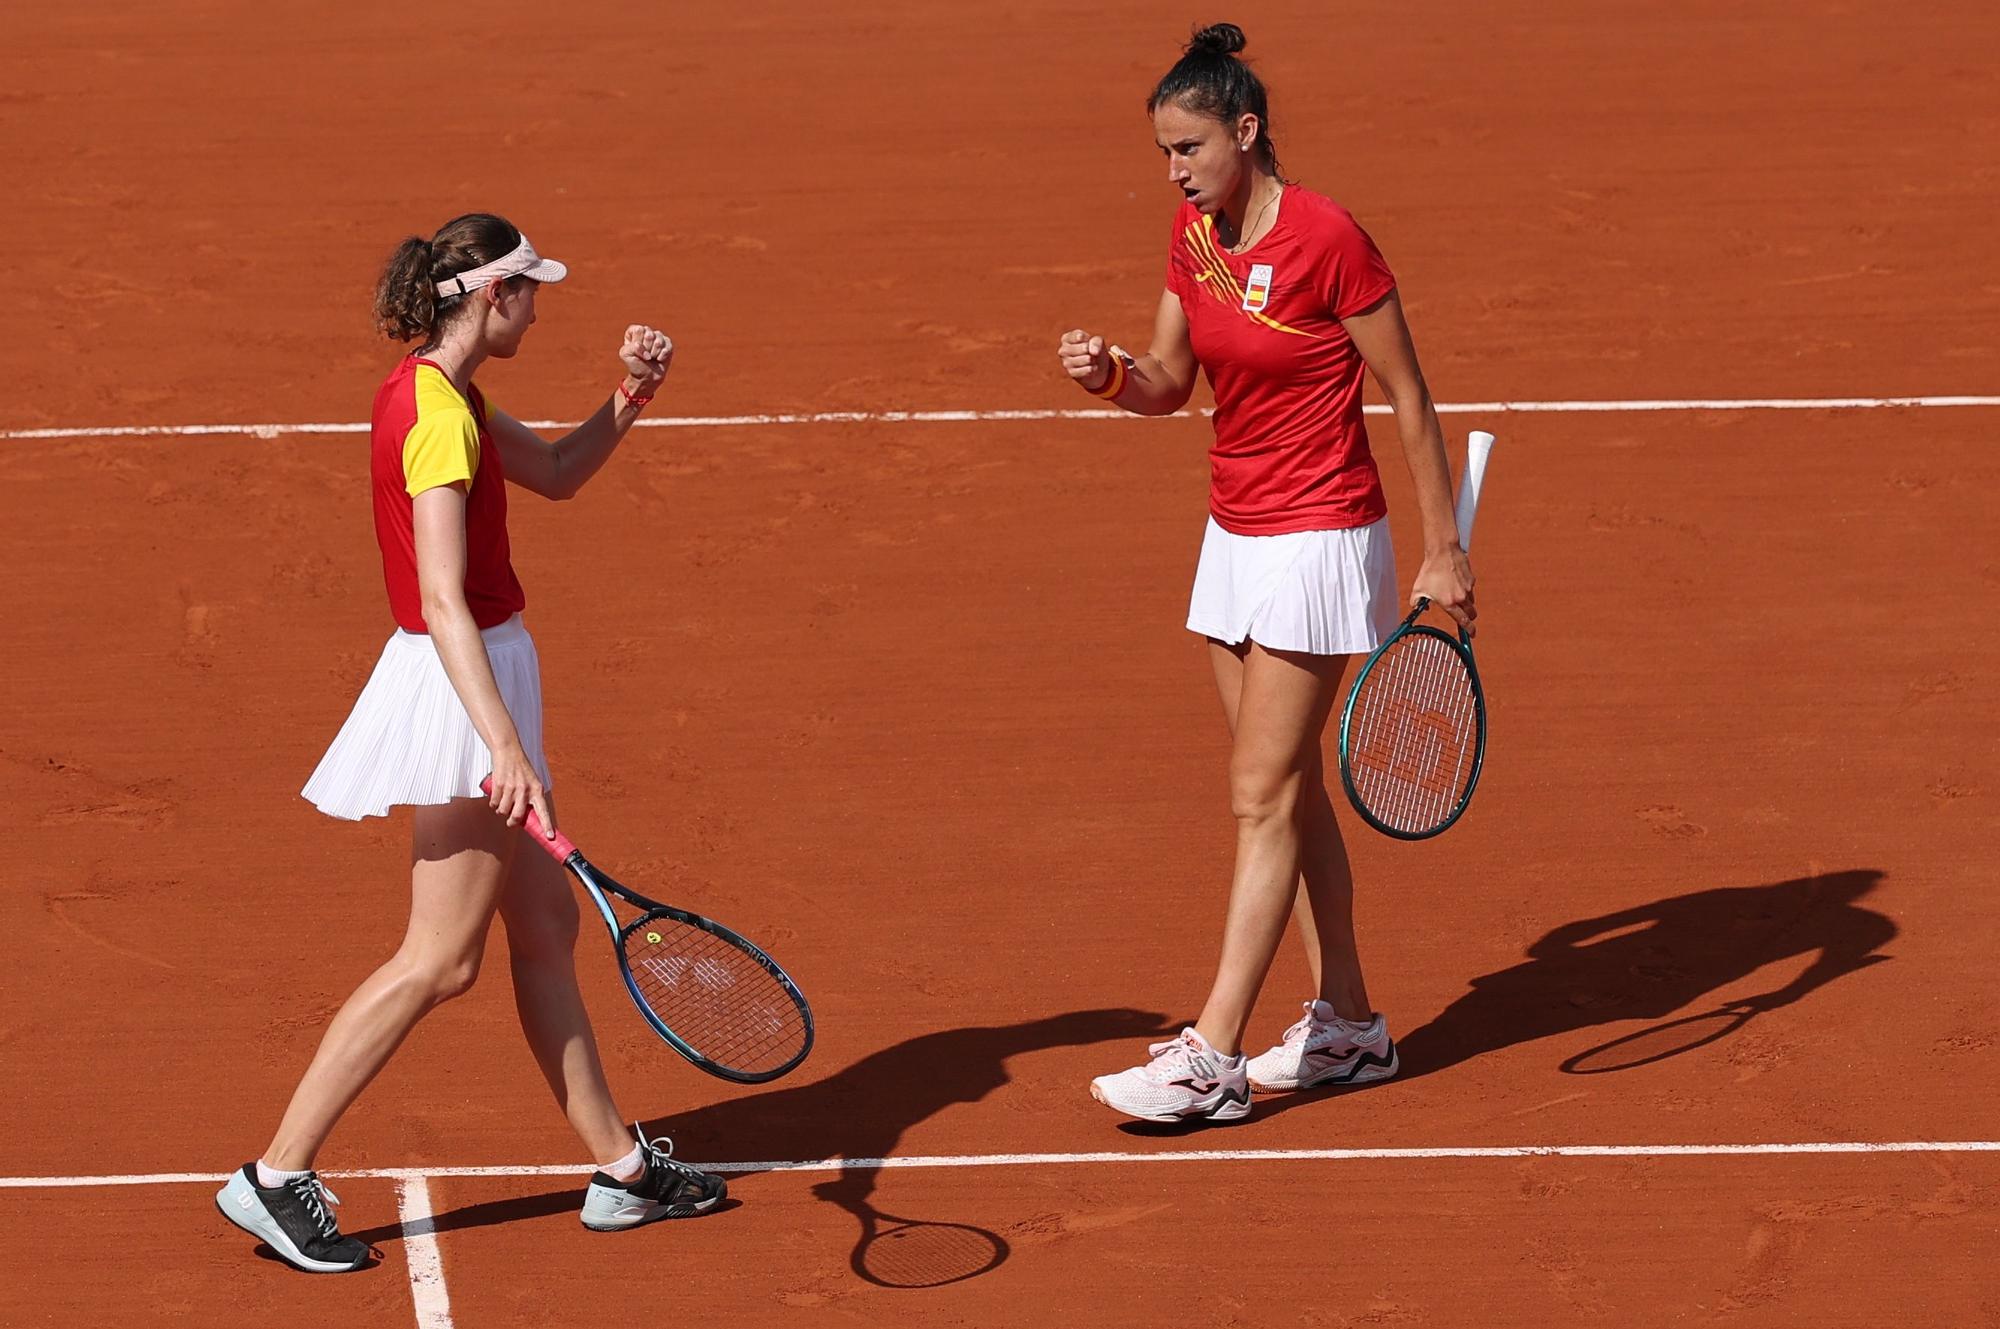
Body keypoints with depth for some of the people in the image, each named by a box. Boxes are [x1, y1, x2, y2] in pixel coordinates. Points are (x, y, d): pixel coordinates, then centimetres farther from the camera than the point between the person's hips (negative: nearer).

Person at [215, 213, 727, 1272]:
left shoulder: (438, 394, 9)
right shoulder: (440, 419, -21)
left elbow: (556, 474, 23)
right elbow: (444, 602, -27)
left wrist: (628, 402, 6)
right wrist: (501, 746, -33)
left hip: (480, 678, 10)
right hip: (463, 686, -10)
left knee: (546, 928, 15)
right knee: (438, 960, -4)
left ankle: (622, 1168, 24)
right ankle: (278, 1177, 0)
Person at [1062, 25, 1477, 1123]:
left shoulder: (1326, 240, -17)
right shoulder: (1193, 234, 5)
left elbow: (1407, 396, -11)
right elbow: (1169, 384, 11)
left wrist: (1443, 550, -9)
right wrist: (1110, 374, -13)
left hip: (1319, 541, -8)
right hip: (1235, 535, 8)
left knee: (1264, 797, -8)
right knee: (1289, 791, 11)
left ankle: (1213, 1057, -8)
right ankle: (1348, 1024, 20)